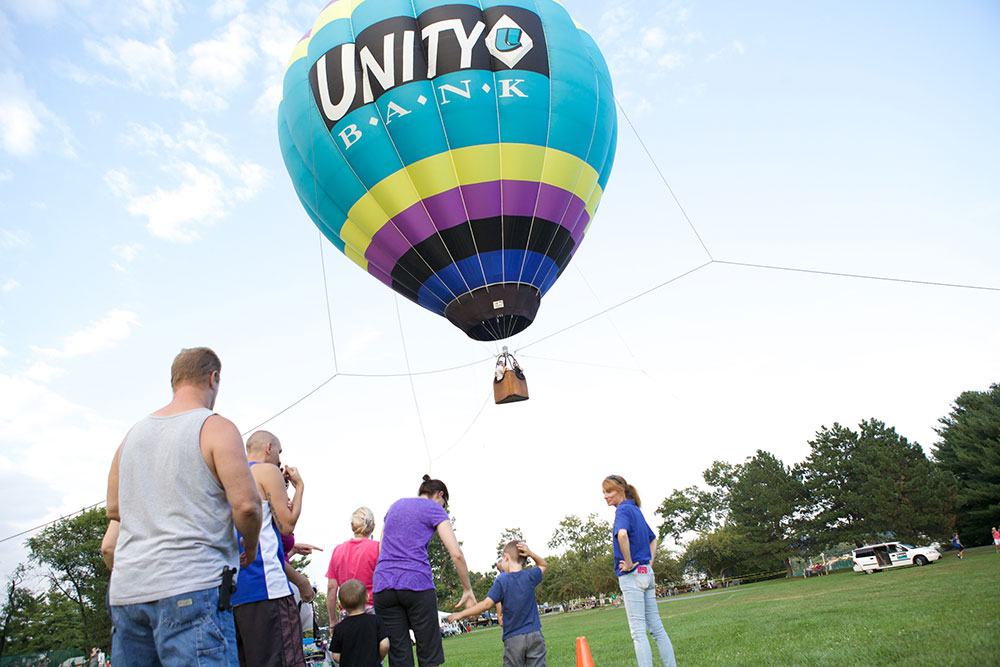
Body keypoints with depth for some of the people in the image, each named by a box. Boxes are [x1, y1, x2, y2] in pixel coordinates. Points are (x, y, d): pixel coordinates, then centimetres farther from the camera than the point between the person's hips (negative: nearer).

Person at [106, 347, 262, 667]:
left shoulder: (133, 433, 14)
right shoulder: (216, 427, -6)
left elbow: (114, 509, 21)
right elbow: (246, 504, -13)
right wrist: (250, 545, 5)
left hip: (126, 590, 7)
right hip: (189, 586, -7)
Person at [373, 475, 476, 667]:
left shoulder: (395, 506, 22)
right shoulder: (434, 509, 5)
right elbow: (456, 554, -4)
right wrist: (467, 589, 5)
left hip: (382, 586, 5)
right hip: (417, 584, -5)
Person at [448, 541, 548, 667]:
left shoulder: (501, 581, -7)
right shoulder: (530, 576, 2)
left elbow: (487, 604, -12)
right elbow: (543, 566, 21)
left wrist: (461, 614, -5)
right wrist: (530, 553, 4)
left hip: (513, 639, -2)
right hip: (534, 634, 2)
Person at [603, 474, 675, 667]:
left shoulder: (623, 510, -12)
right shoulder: (636, 510, 15)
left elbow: (622, 534, -34)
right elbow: (653, 539, 27)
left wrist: (629, 563, -23)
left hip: (632, 575, -9)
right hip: (647, 574, 9)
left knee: (638, 632, -5)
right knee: (656, 628, 12)